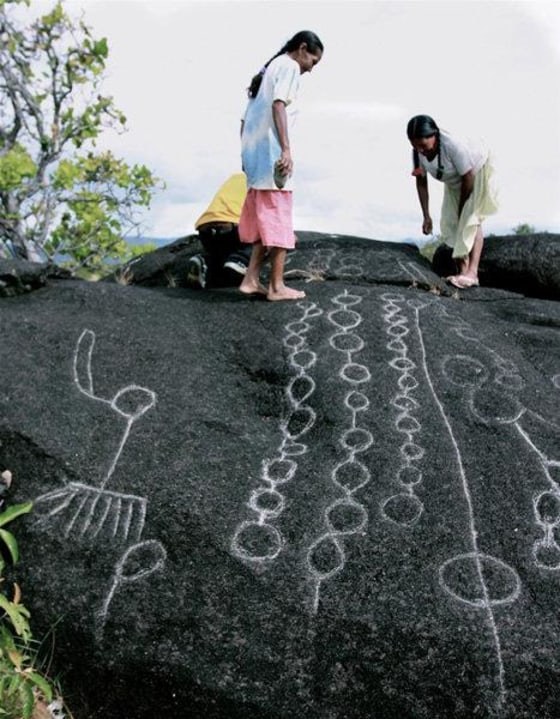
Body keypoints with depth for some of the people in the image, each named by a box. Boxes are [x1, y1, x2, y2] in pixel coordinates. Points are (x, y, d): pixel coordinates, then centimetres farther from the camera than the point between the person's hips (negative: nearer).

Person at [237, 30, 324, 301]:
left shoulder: (268, 69, 26)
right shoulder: (289, 66, -1)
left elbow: (245, 120, 22)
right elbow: (278, 105, -18)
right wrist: (286, 149, -25)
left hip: (253, 153, 9)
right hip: (271, 154, -9)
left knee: (264, 219, 12)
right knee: (278, 220, -6)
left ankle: (251, 279, 9)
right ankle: (276, 286, -3)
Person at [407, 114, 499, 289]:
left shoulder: (453, 146, -40)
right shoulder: (417, 153, -22)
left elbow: (468, 178, -29)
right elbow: (421, 183, -9)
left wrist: (461, 208, -16)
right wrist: (426, 216, -10)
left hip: (476, 171, -6)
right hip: (454, 181, 6)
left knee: (470, 219, -19)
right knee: (450, 222, 0)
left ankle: (472, 272, -24)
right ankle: (462, 270, 8)